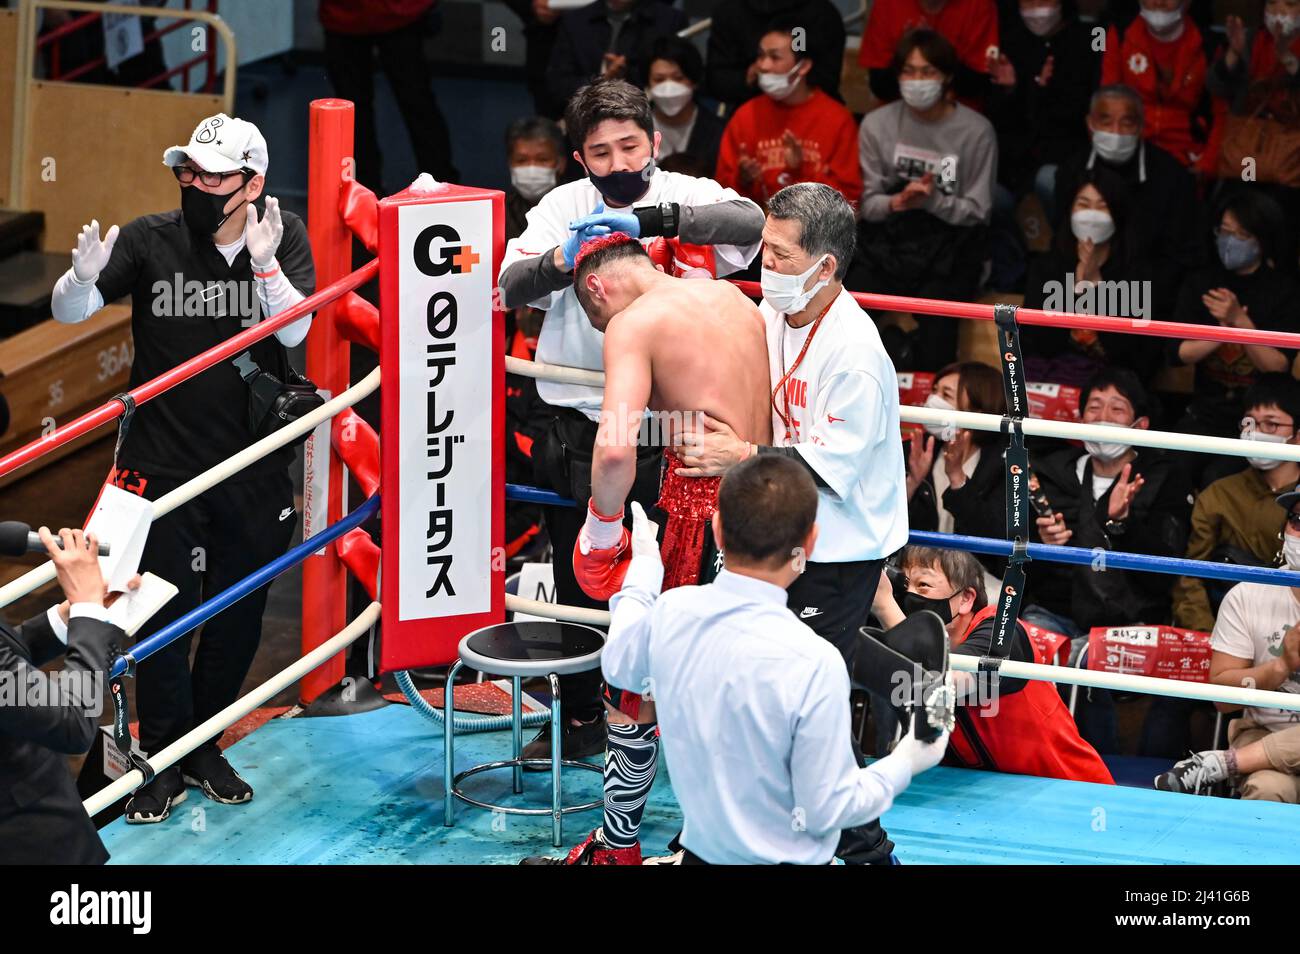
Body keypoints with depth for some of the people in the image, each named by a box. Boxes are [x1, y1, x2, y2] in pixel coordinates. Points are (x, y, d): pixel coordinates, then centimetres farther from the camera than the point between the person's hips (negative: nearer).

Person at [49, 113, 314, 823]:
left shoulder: (284, 237, -4)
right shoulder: (150, 240, -10)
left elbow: (295, 330, -15)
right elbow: (68, 312, -11)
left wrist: (263, 264, -31)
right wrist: (84, 278, -34)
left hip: (254, 460, 2)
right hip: (163, 462, -2)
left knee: (238, 615, 11)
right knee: (166, 612, 0)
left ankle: (204, 749, 28)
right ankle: (162, 762, 14)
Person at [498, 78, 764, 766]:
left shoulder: (684, 197, -4)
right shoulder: (562, 207, 2)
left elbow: (750, 222, -24)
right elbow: (511, 287, -7)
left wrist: (649, 220, -32)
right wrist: (562, 259, -28)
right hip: (580, 423, 3)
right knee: (578, 581, 14)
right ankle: (581, 718, 29)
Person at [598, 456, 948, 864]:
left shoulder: (671, 612, -13)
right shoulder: (813, 664, -29)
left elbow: (618, 667, 12)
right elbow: (825, 810, -20)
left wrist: (644, 565, 26)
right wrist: (906, 763, -4)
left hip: (700, 850, 5)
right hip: (783, 857, -5)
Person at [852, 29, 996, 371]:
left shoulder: (976, 131, -5)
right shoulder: (877, 124, 4)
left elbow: (978, 213, -2)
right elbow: (868, 204, 5)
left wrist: (932, 201, -20)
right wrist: (897, 202, -19)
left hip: (948, 250, -2)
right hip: (887, 243, 2)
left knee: (932, 352, -23)